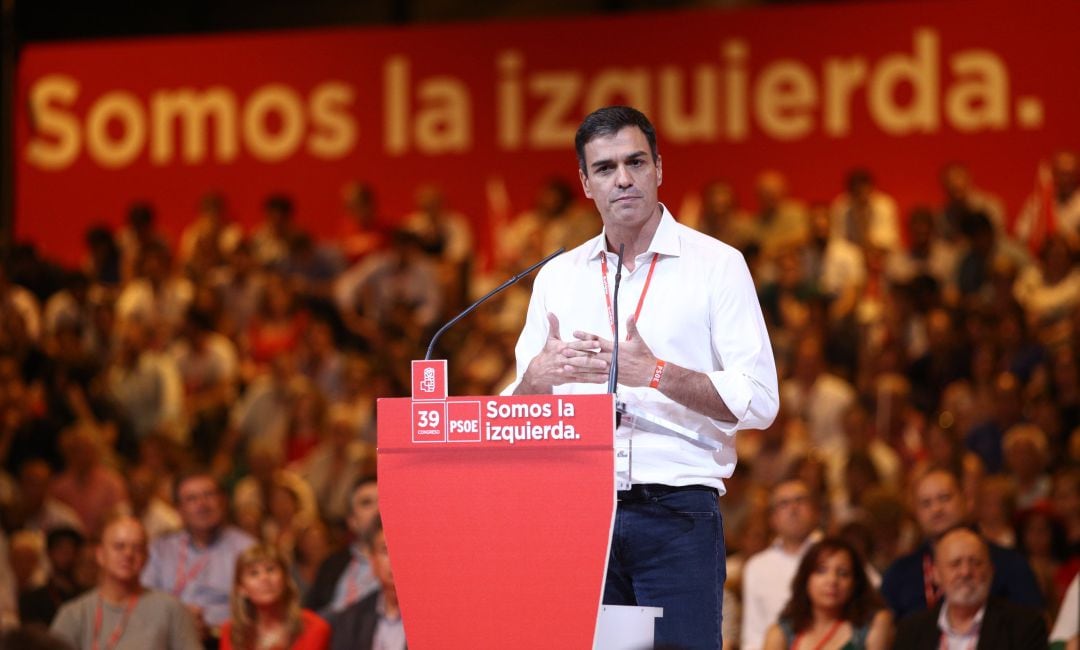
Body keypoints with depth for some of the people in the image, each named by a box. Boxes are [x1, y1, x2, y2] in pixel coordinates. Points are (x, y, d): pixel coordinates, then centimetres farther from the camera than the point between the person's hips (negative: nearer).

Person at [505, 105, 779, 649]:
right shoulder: (557, 277, 14)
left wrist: (656, 374, -16)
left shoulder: (716, 265, 3)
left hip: (677, 513, -3)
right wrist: (537, 377, -11)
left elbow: (758, 401, -5)